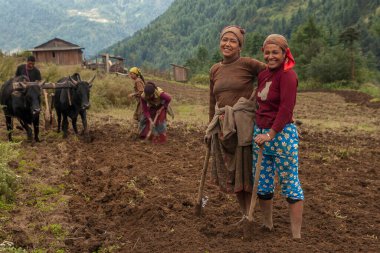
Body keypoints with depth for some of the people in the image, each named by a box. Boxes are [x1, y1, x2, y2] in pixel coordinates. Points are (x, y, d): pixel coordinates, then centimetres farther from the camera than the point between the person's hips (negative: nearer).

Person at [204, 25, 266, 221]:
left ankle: (251, 214, 16)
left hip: (243, 126, -6)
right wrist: (211, 127, 20)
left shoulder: (247, 64, -6)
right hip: (222, 127, 6)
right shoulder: (215, 70, 12)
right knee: (229, 172, 11)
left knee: (245, 170, 1)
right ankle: (245, 214, 27)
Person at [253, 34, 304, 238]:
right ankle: (267, 226, 32)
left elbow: (286, 108, -20)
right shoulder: (263, 74, 11)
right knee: (262, 183, 13)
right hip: (260, 131, 8)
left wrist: (271, 134, -22)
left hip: (282, 133, -7)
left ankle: (296, 235, 9)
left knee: (290, 183, 1)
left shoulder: (287, 74, -12)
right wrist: (260, 131, 13)